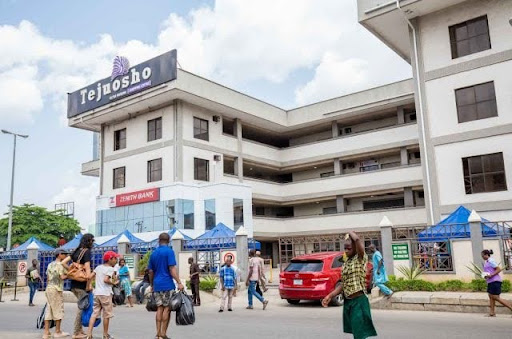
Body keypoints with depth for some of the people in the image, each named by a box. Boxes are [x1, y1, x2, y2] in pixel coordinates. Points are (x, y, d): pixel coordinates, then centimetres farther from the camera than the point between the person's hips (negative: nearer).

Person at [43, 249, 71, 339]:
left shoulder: (50, 264, 15)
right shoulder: (60, 264, -9)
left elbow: (47, 278, 17)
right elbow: (62, 277, -18)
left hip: (49, 288, 8)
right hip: (56, 289, -8)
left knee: (49, 310, 7)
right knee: (58, 310, 1)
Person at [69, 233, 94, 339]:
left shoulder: (76, 251, 12)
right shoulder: (87, 251, -12)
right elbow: (87, 269, -20)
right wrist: (88, 284, -18)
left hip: (74, 284, 8)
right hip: (81, 284, -8)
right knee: (82, 308, 1)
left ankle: (80, 330, 20)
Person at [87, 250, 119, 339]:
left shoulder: (99, 267, 13)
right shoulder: (110, 269, -8)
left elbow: (91, 276, 7)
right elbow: (106, 279, -20)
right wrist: (113, 283, -7)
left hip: (96, 293, 7)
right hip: (105, 294, -6)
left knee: (94, 313, 7)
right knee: (107, 315, 6)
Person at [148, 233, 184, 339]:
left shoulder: (153, 253, 12)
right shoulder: (169, 251, -7)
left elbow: (151, 271, 14)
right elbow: (172, 268, -15)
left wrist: (152, 285, 24)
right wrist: (179, 282, -17)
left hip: (157, 285, 6)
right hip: (167, 284, -6)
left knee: (160, 308, 10)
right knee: (167, 308, 0)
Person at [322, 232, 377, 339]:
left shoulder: (361, 259, -10)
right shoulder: (347, 262, 11)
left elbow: (357, 239, -28)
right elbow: (343, 284, 12)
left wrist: (351, 233, -8)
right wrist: (330, 296, 6)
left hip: (358, 301, -7)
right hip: (347, 301, 8)